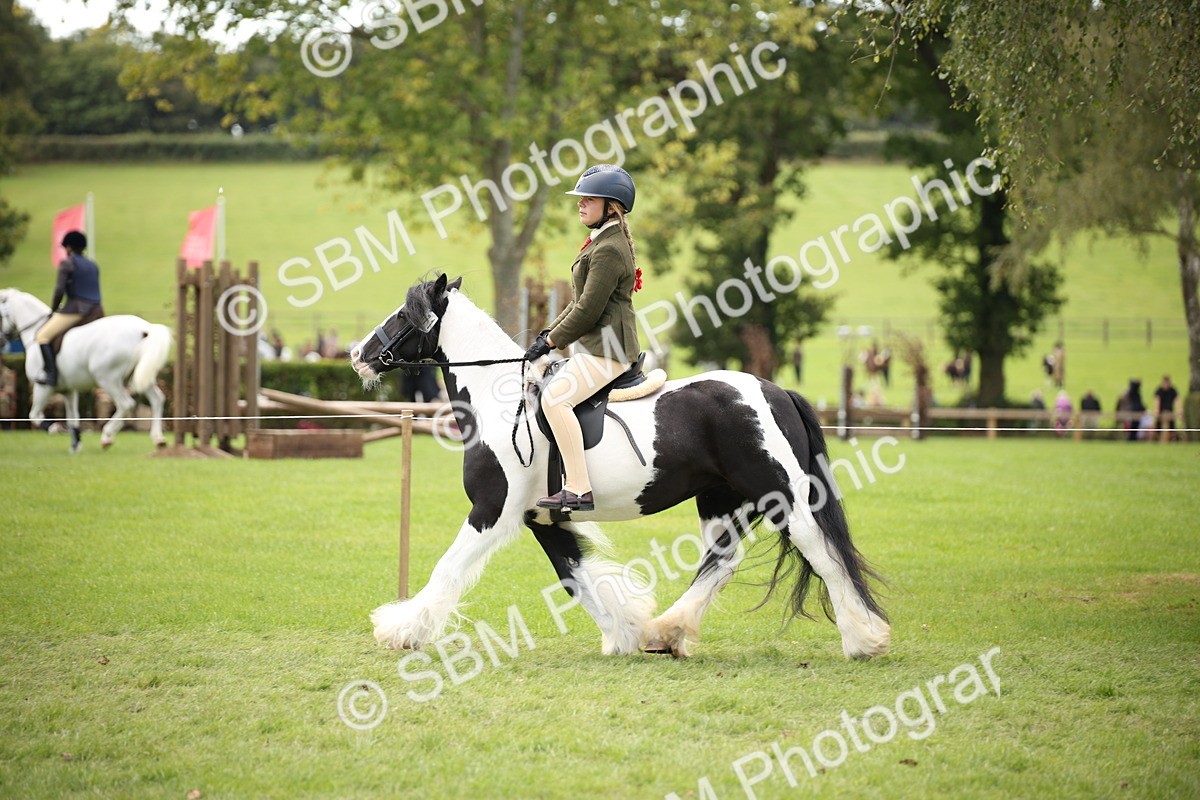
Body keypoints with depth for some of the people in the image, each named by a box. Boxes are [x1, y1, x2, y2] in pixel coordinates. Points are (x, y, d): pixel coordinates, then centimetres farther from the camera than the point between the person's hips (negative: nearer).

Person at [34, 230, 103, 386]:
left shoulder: (67, 264, -3)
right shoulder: (93, 265, 18)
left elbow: (59, 291, -10)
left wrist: (53, 311, 3)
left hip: (75, 310, -7)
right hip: (96, 312, 7)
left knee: (43, 336, -2)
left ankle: (51, 373, -16)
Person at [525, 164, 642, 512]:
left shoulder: (608, 250, -16)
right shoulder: (602, 242, 18)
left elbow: (589, 310, -20)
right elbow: (580, 302, 22)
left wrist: (551, 341, -11)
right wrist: (550, 332, 12)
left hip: (606, 349, -11)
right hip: (591, 346, 11)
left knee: (555, 397, -26)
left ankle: (580, 490, -29)